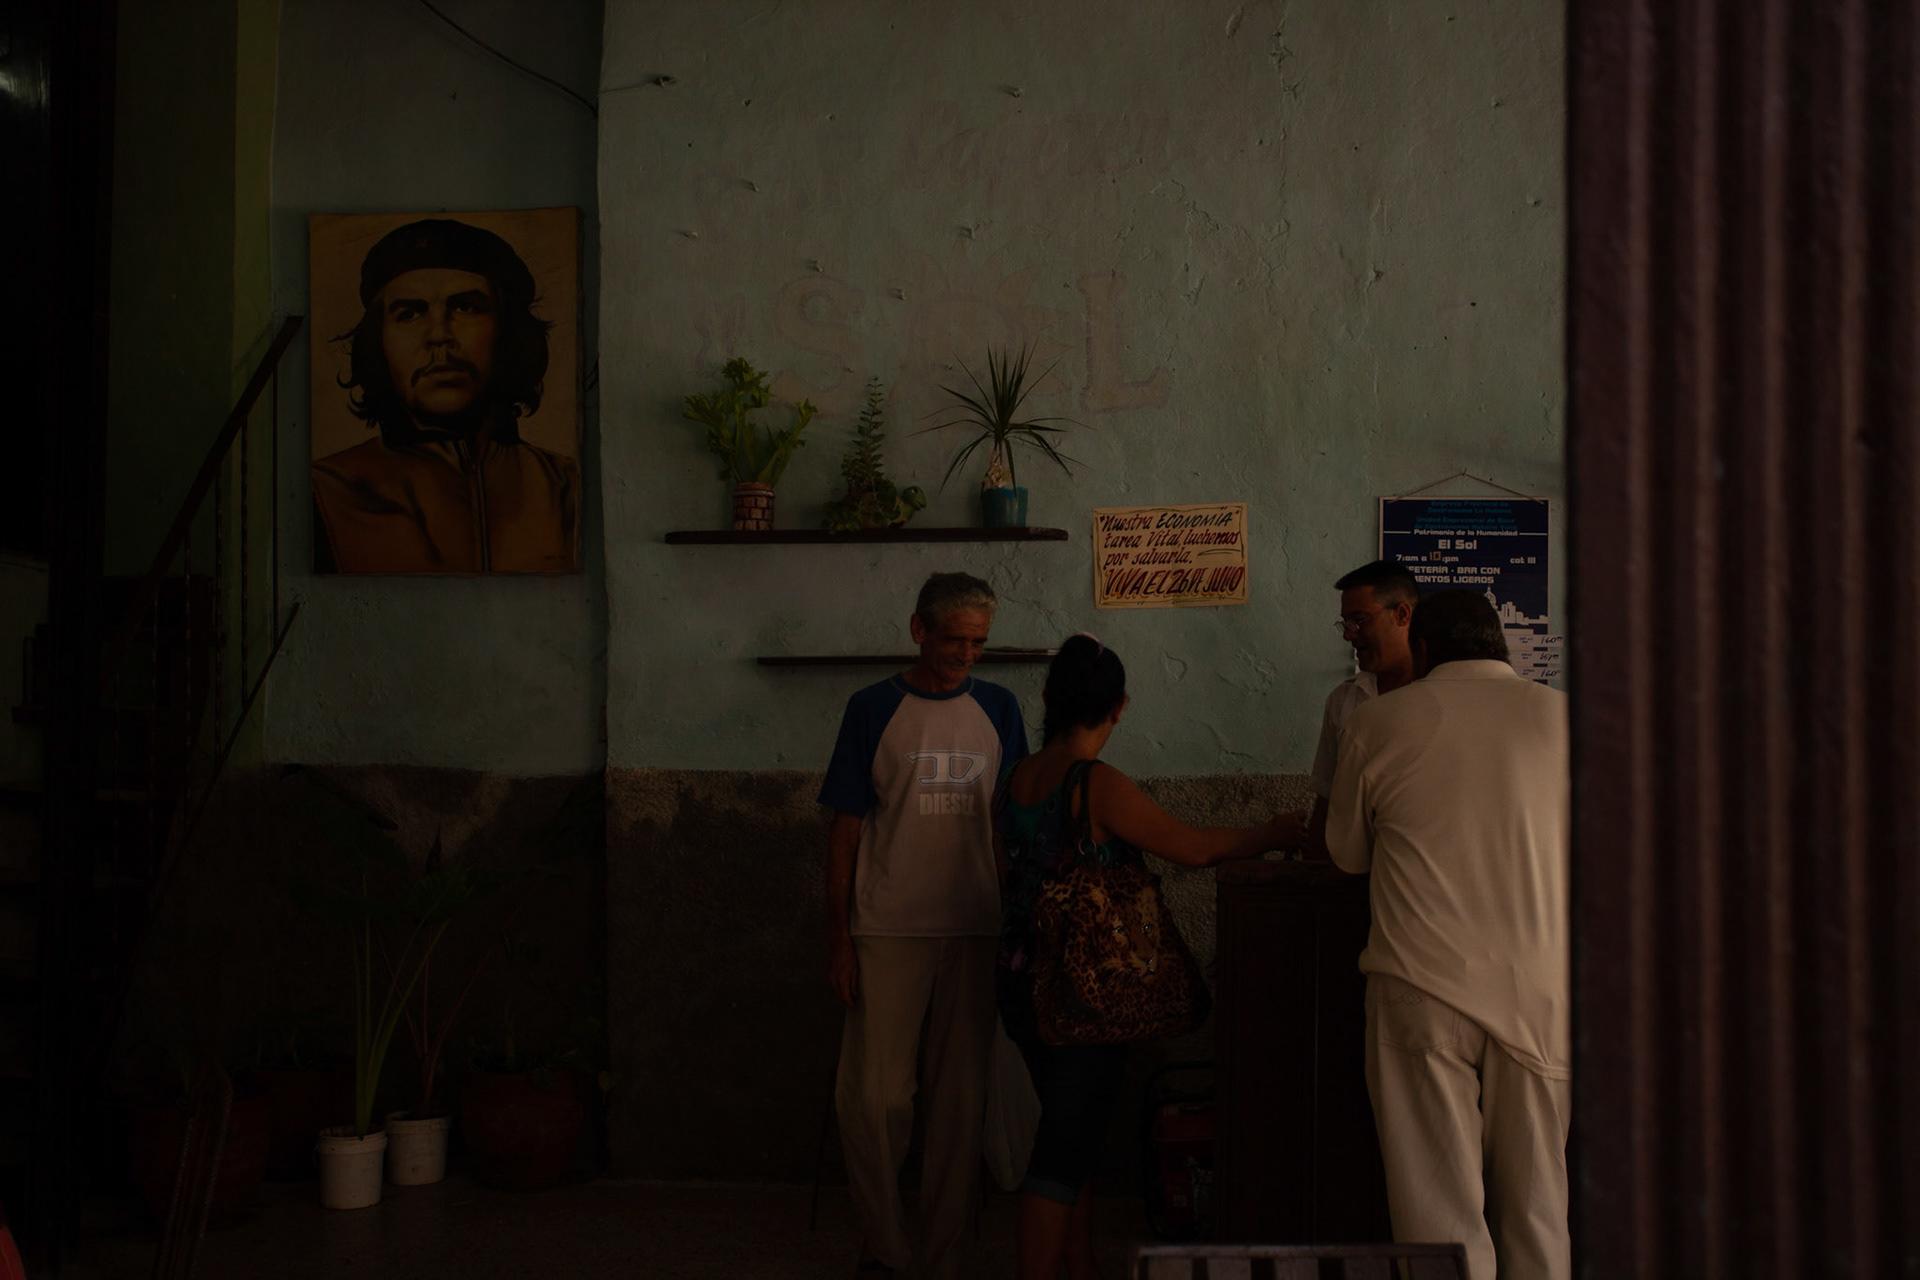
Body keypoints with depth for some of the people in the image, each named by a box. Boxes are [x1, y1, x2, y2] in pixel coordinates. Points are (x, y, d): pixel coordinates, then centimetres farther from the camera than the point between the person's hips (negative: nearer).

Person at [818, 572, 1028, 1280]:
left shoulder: (998, 709, 8)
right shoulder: (873, 709, 0)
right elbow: (846, 829, 1)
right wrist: (839, 937, -3)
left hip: (976, 931, 2)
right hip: (888, 930, -2)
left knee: (961, 1101, 7)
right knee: (874, 1095, -2)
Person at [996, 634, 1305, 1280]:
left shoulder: (1013, 781, 3)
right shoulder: (1097, 784, -20)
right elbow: (1194, 847, -13)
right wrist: (1273, 833, 2)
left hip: (1021, 979, 8)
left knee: (1072, 1134, 19)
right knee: (1067, 1147, 2)